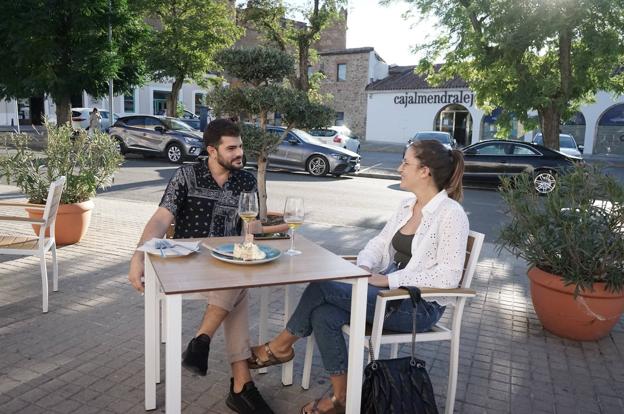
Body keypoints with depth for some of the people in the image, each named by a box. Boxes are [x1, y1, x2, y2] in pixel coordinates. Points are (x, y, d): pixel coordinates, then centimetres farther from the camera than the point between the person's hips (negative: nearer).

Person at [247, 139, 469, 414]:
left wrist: (387, 280, -22)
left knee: (322, 287, -18)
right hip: (393, 289, 7)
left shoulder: (451, 214, -15)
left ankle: (282, 346, 3)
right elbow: (379, 244, 13)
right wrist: (364, 267, -8)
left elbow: (448, 276, -21)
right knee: (323, 314, -18)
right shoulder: (407, 205, 9)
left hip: (421, 306, -7)